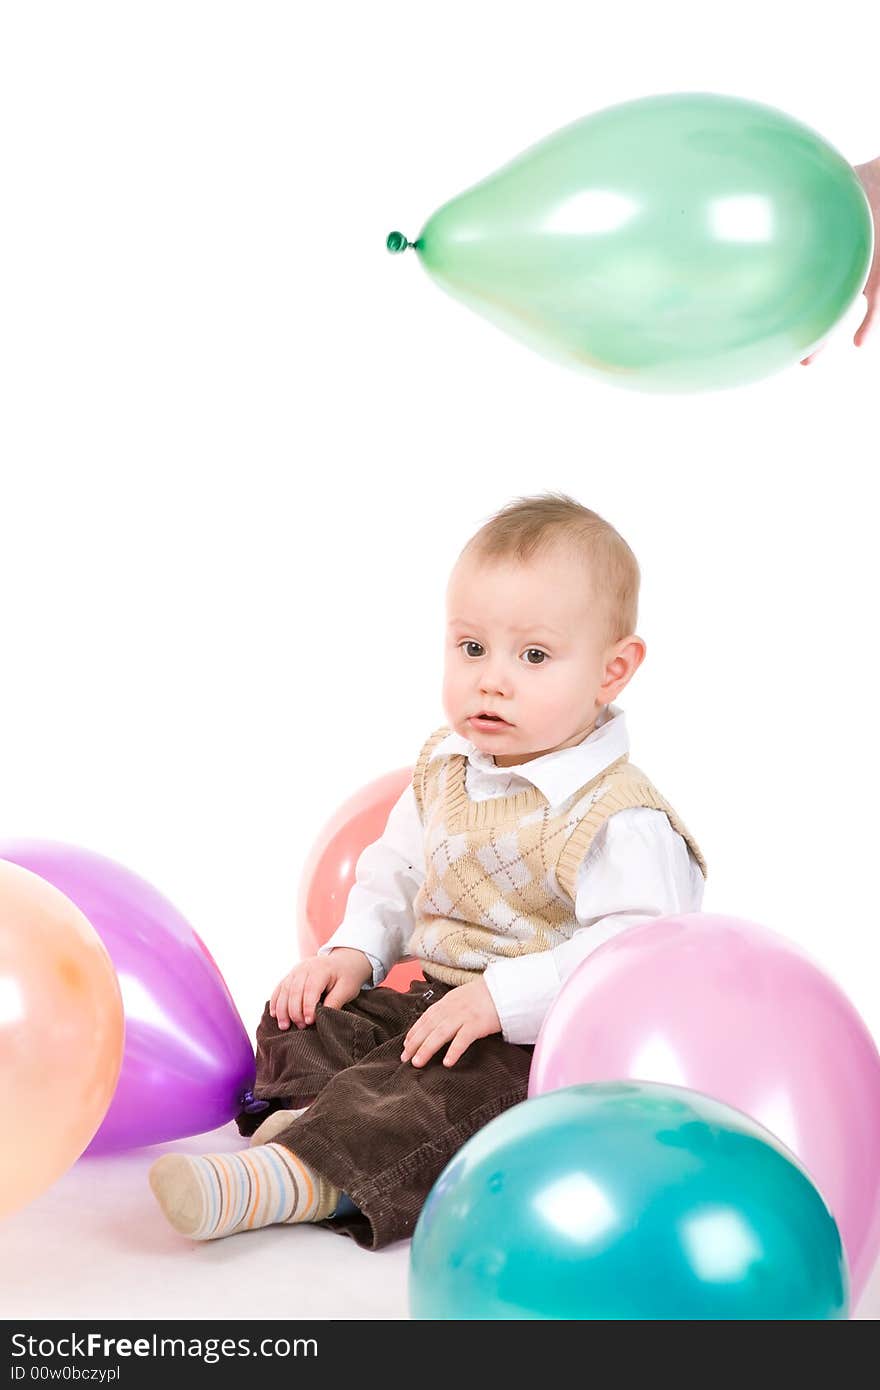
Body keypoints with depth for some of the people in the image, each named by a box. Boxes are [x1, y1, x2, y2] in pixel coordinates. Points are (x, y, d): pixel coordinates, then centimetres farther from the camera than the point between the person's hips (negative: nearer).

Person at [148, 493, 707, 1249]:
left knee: (466, 1086, -35)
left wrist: (503, 998, -33)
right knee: (300, 1017, -4)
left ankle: (310, 1173, -46)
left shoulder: (617, 817, -20)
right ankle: (311, 1115, -28)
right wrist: (355, 950, 2)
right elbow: (396, 866, 20)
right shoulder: (444, 767, 6)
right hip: (426, 999, 8)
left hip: (541, 1034, -8)